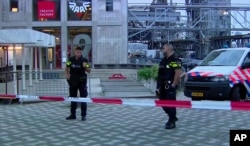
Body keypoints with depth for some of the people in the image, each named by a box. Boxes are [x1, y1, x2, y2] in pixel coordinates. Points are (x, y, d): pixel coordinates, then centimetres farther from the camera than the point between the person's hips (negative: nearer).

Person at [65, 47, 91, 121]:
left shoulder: (84, 60, -7)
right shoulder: (71, 60, 1)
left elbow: (89, 71, -7)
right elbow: (66, 68, 16)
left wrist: (86, 67, -26)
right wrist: (67, 74, 1)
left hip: (82, 81, -3)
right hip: (73, 81, 3)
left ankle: (83, 115, 5)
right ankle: (72, 114, 22)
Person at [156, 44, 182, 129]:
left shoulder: (175, 60, -11)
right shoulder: (164, 60, 18)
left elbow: (178, 73, -19)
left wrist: (174, 84, -20)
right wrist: (158, 86, 14)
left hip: (170, 86, -9)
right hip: (163, 86, 9)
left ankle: (172, 122, 5)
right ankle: (172, 117, 31)